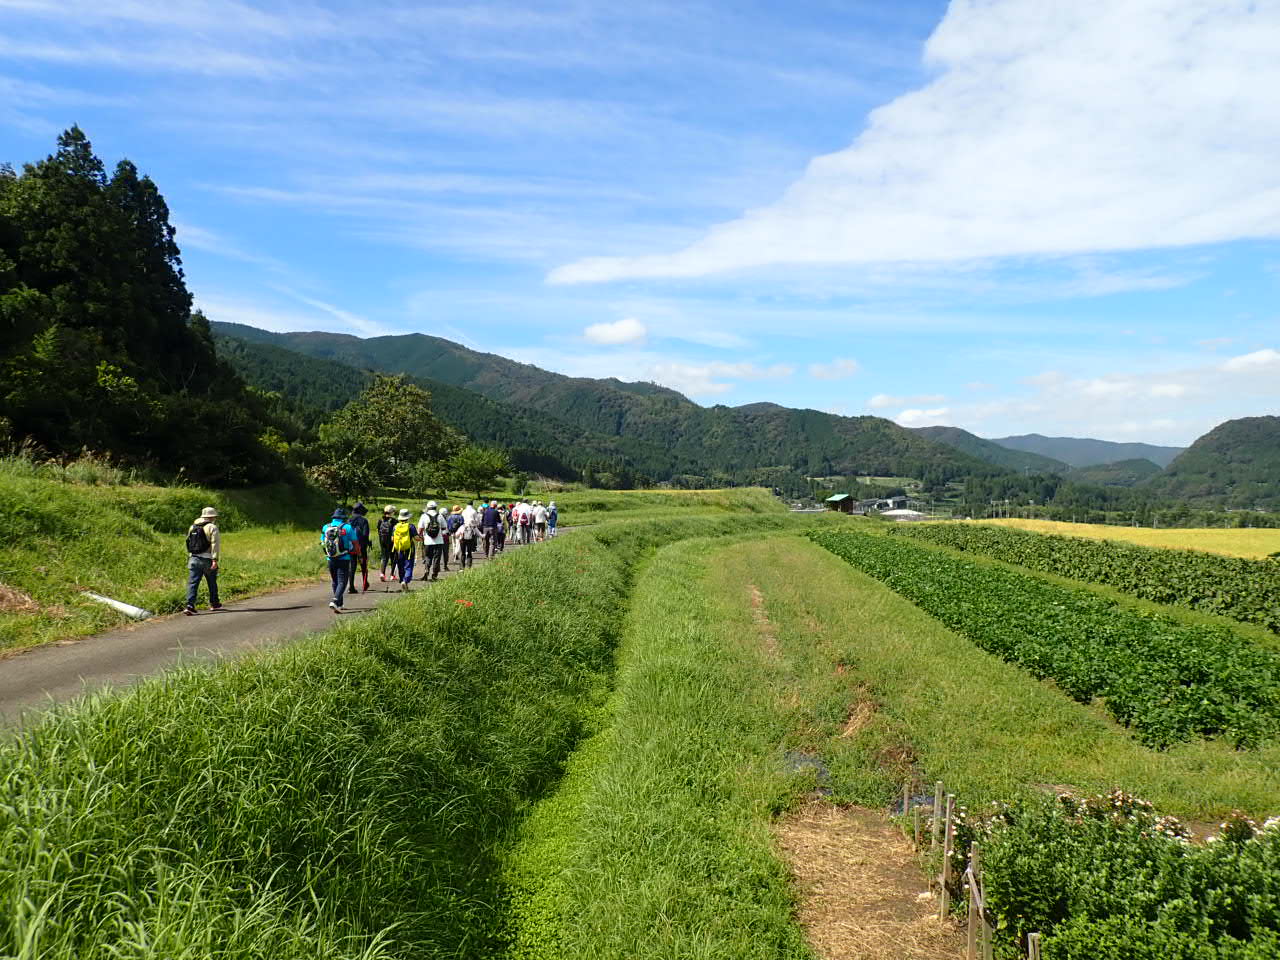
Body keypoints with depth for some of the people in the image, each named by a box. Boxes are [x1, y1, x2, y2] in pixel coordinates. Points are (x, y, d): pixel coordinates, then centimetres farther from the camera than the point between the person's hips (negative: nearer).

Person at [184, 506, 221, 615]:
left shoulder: (192, 527, 14)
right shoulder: (212, 527, -6)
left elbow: (188, 544, 16)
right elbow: (215, 544, -15)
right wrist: (215, 560, -18)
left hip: (194, 559, 4)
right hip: (207, 559, -4)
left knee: (192, 583, -3)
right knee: (212, 582, 14)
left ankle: (189, 605, -17)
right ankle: (214, 604, 27)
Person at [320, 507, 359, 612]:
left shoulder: (325, 527, 4)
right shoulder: (347, 527, -8)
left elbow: (323, 543, 14)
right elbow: (356, 544, -2)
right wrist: (356, 550, 19)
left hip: (331, 559, 4)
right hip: (344, 559, -4)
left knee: (335, 582, 18)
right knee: (342, 582, -3)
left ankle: (339, 604, 25)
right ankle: (335, 601, -24)